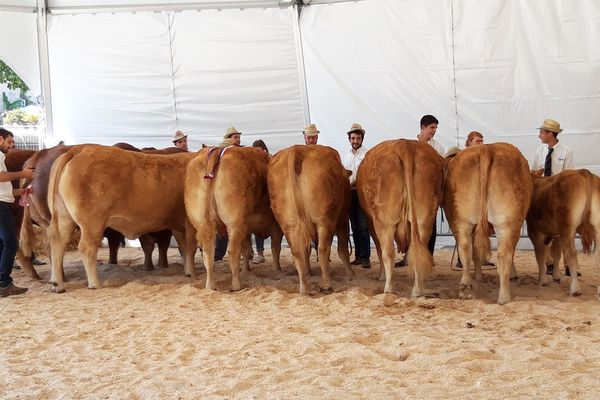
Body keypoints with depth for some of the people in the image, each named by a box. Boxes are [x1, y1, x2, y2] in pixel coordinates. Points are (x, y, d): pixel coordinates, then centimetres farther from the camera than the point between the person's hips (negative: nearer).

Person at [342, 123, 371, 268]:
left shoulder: (367, 154, -3)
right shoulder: (346, 156, 17)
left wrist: (351, 184, -20)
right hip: (349, 194, 6)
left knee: (363, 226, -9)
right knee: (354, 226, 9)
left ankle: (365, 257, -7)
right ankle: (358, 256, 15)